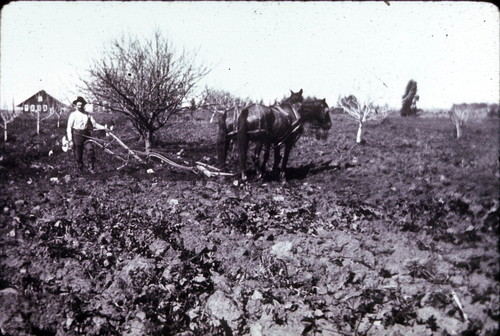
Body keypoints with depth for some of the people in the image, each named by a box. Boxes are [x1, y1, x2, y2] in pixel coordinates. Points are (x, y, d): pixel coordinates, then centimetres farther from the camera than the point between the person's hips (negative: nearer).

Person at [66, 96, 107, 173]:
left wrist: (104, 127, -11)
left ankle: (91, 168, -5)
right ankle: (80, 171, 18)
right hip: (76, 135, -2)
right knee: (78, 156, 2)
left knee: (91, 151, -18)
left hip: (86, 135, 2)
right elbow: (69, 128, 0)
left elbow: (95, 124, 5)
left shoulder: (88, 115, 10)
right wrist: (70, 140, -6)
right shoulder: (73, 115, 1)